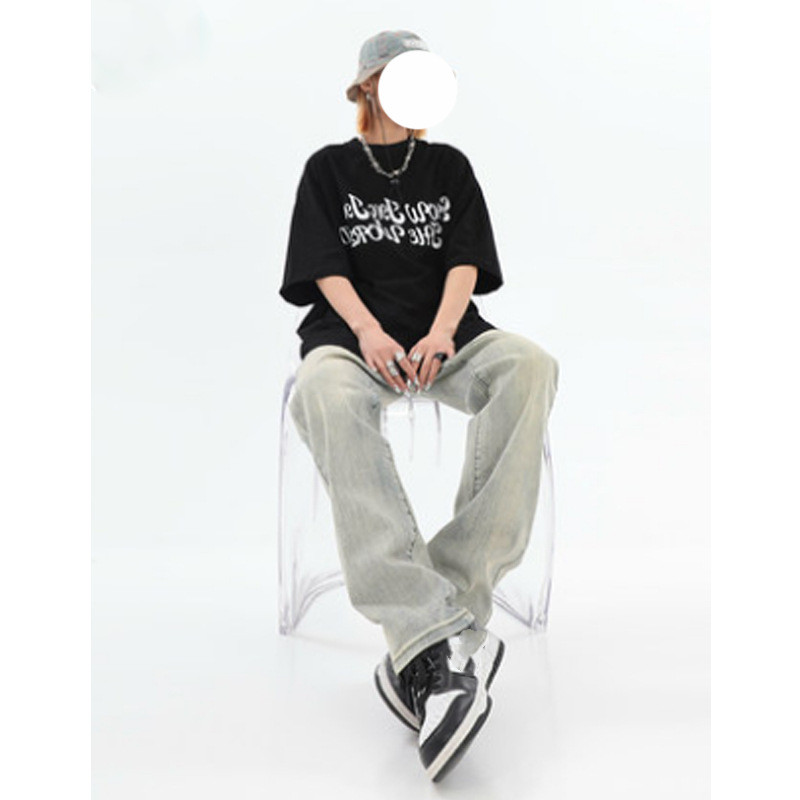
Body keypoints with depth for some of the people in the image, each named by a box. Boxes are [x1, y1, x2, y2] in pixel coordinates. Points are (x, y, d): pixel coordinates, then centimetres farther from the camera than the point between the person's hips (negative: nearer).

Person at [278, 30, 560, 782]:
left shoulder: (449, 166, 21)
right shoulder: (329, 167, 17)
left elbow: (465, 263, 7)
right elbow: (327, 267, 3)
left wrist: (440, 335, -14)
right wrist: (369, 331, -18)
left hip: (440, 334, 2)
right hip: (352, 332, -2)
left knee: (530, 365, -32)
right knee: (324, 390, -39)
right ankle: (442, 635, -51)